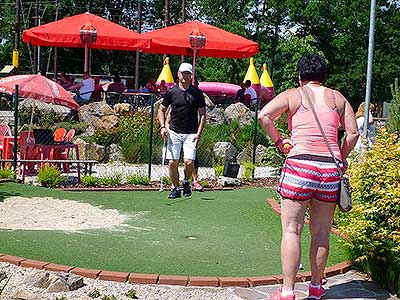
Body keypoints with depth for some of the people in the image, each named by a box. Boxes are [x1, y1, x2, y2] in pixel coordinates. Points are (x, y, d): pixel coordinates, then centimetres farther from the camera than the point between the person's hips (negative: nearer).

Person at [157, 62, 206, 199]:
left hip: (191, 134, -1)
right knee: (172, 162, -3)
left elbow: (202, 114, 4)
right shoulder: (171, 92, 5)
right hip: (174, 132, 1)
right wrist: (163, 127, -1)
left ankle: (186, 182, 16)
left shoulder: (197, 93, 2)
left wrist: (198, 133, -6)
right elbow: (161, 110, 14)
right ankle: (175, 188, 16)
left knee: (189, 162, -14)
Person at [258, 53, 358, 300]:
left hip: (300, 164, -3)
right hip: (330, 169, 3)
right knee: (321, 233, 12)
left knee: (291, 230, 1)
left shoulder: (294, 95, 5)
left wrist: (278, 141, 2)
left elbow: (264, 115, -8)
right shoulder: (338, 98, 14)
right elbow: (353, 133, 9)